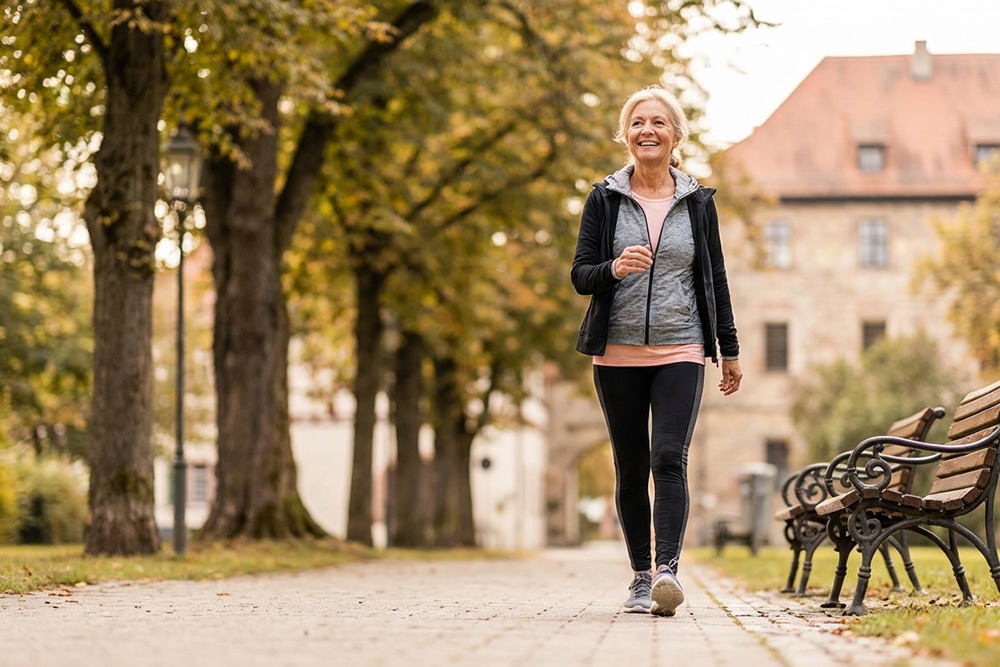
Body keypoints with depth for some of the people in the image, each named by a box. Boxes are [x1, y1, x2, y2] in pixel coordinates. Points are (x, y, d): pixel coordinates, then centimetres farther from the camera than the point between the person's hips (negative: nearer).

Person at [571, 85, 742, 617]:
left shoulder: (698, 202, 7)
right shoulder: (604, 199, 5)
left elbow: (715, 278, 12)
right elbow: (580, 275, 3)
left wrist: (730, 350, 12)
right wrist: (614, 269, -19)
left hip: (680, 353, -1)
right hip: (618, 355, 1)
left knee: (669, 458, -18)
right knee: (631, 469, 5)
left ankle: (668, 568, -25)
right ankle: (640, 576, 15)